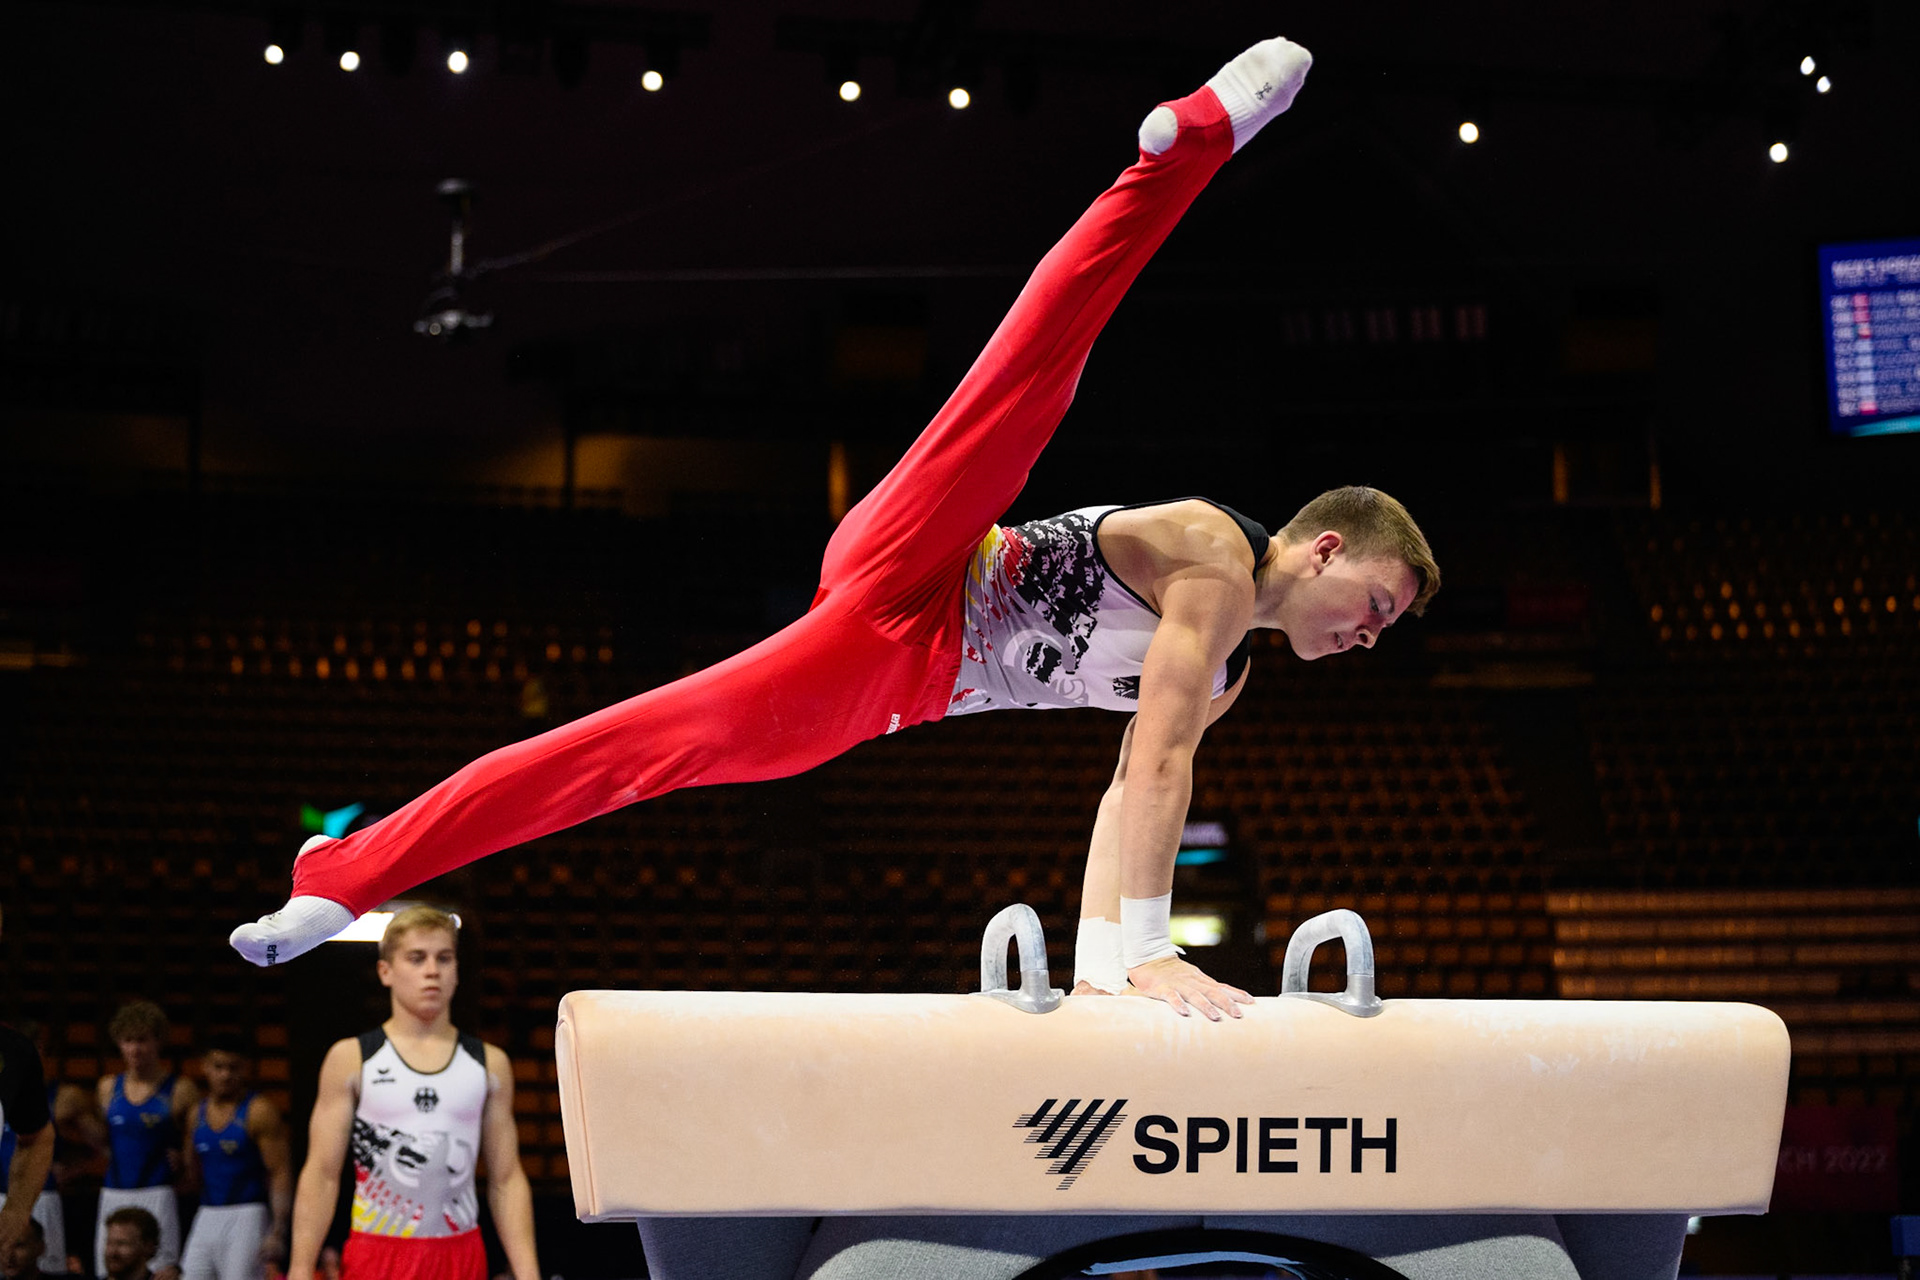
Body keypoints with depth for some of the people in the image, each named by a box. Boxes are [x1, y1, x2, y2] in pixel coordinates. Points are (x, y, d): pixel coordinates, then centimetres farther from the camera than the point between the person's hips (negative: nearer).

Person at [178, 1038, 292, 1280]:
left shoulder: (259, 1111, -8)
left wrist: (278, 1232, -22)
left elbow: (281, 1173, -14)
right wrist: (181, 1162, -2)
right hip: (207, 1216, 7)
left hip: (246, 1216, -7)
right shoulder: (198, 1113, 12)